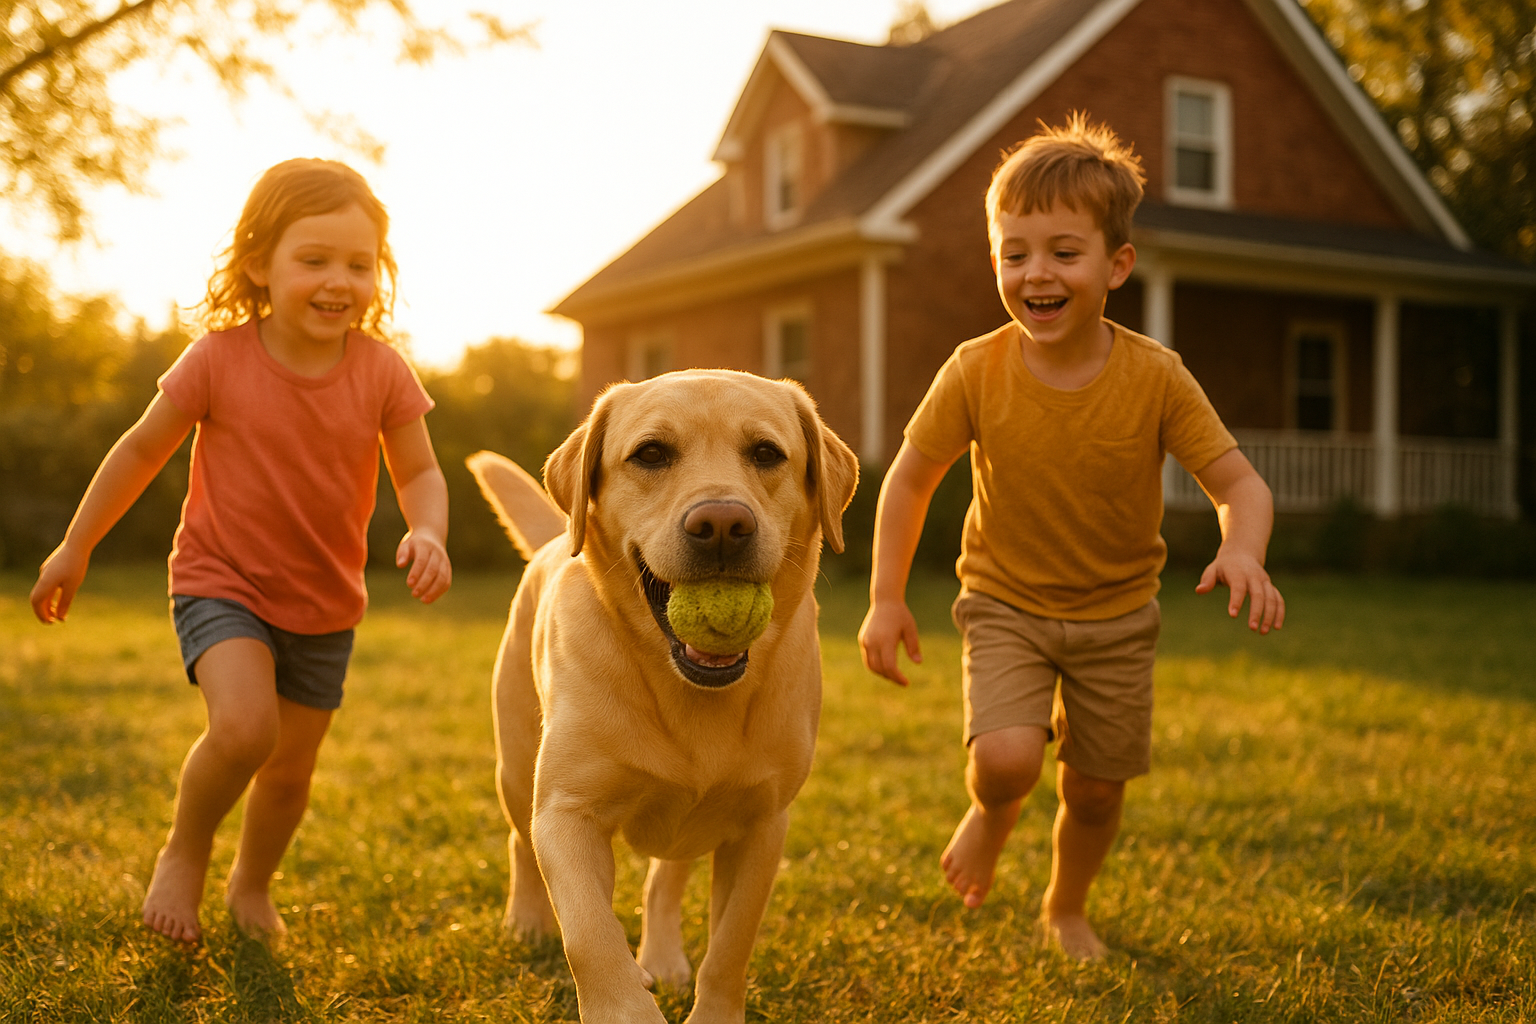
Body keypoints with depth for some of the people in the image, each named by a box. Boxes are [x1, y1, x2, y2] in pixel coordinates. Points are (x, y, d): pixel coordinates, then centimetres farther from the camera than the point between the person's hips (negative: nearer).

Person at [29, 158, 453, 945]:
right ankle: (183, 855, 4)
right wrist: (75, 548, 4)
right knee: (244, 726, -27)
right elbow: (142, 449, -3)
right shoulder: (219, 359, -16)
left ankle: (252, 886, 44)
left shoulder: (382, 372, -12)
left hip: (325, 604, 3)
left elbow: (419, 474, -4)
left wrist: (427, 534, -27)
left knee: (290, 772, 13)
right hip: (221, 584, -3)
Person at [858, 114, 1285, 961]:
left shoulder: (1155, 377, -17)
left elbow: (1240, 484, -14)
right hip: (1005, 605, -1)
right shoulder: (975, 372, -17)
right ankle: (992, 812, 15)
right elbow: (910, 478, -4)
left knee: (1096, 791, 10)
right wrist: (886, 599, -7)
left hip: (1115, 614, 1)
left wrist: (1243, 553, -36)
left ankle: (1066, 909, 42)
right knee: (1005, 757, -23)